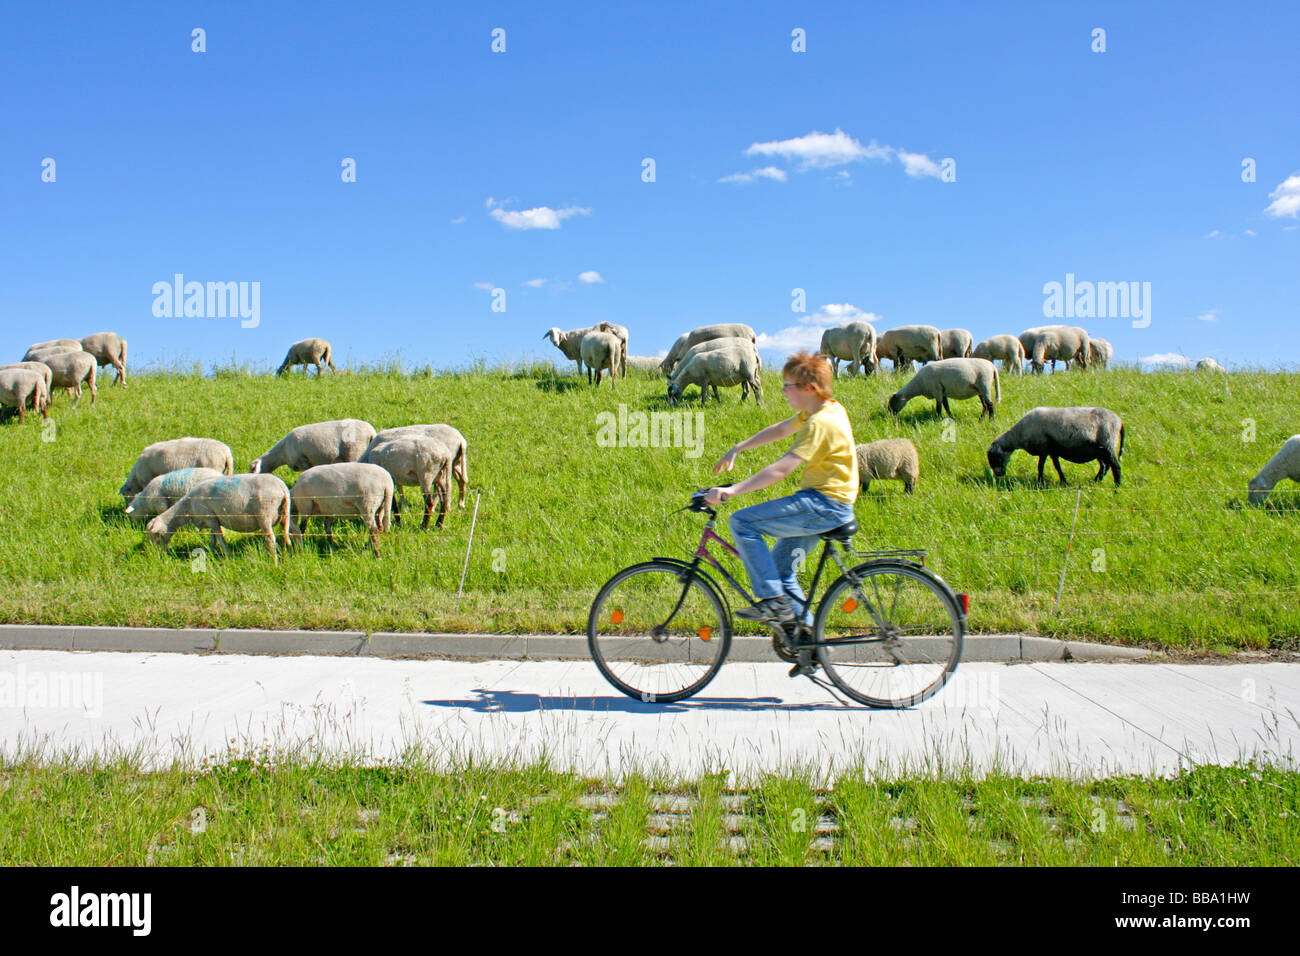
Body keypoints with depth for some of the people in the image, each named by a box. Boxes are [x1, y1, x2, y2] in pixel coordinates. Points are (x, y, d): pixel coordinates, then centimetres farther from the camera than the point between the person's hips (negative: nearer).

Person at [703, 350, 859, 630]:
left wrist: (731, 491, -27)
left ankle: (774, 601, -12)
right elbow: (780, 430, 22)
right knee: (780, 566, 15)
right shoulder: (826, 408, 10)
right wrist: (737, 449, 18)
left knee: (742, 521, -14)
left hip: (825, 505, -10)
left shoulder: (821, 423, -20)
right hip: (829, 505, 10)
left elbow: (781, 468, -26)